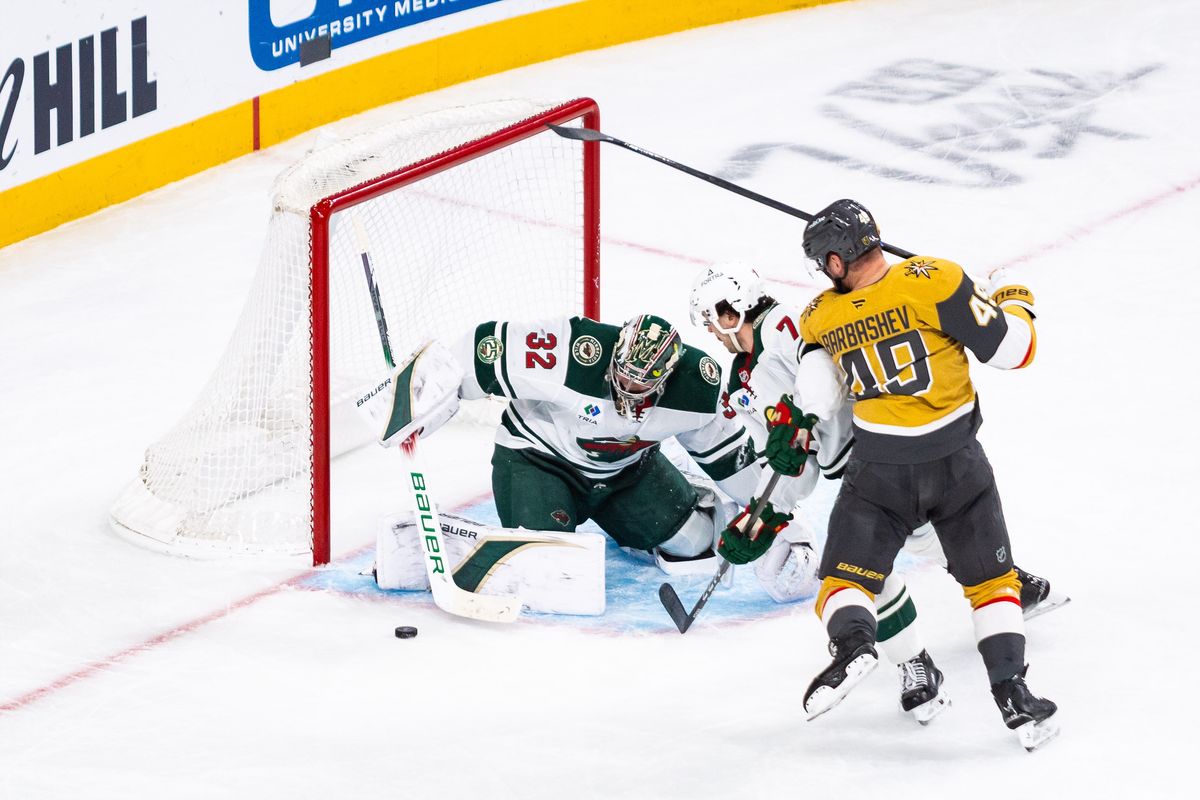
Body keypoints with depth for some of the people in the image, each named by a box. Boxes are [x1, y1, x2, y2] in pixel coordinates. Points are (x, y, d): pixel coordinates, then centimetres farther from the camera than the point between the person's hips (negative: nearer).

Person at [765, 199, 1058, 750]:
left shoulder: (822, 318, -2)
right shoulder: (935, 281, -14)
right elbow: (1008, 349, -12)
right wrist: (1012, 299, 6)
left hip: (878, 473, 0)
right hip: (956, 461, 0)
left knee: (845, 577, 9)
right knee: (989, 579, 14)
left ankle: (850, 641, -23)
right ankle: (1012, 694, 2)